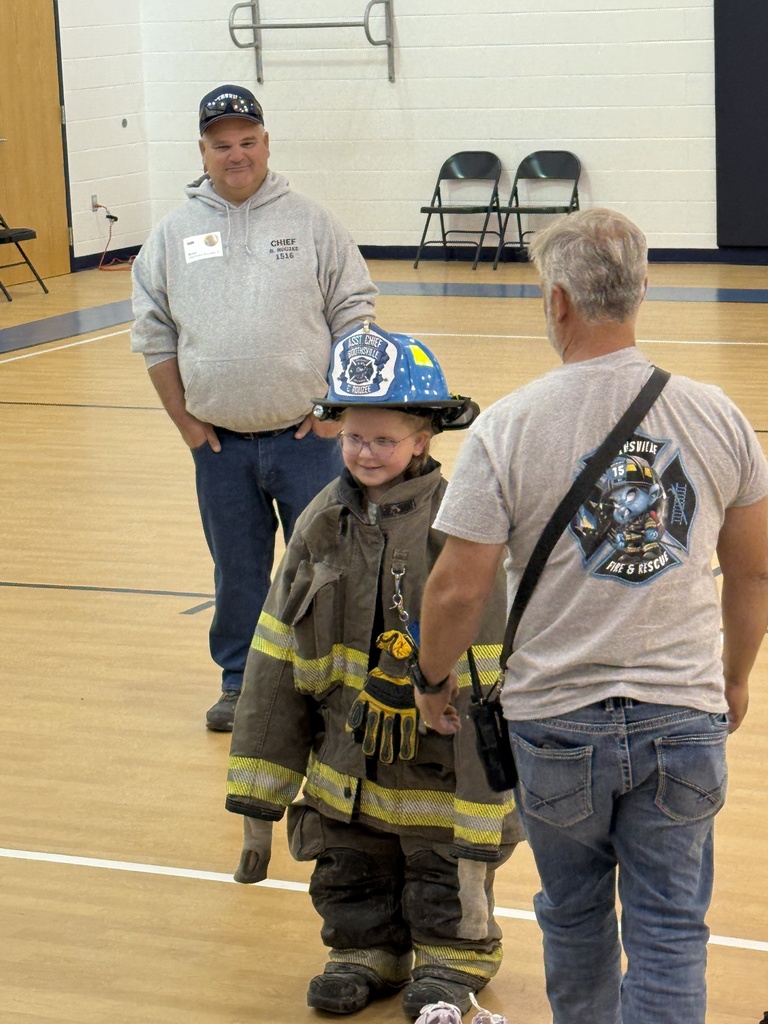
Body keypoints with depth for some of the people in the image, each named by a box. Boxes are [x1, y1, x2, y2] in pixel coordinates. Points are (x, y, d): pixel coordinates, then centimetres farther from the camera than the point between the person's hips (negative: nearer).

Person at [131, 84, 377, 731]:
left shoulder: (312, 223, -1)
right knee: (237, 569, 12)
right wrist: (184, 419, 2)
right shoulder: (173, 234, 4)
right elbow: (153, 333, 8)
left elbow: (355, 314, 1)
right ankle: (240, 681, 27)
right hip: (219, 442, 2)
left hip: (306, 436, -2)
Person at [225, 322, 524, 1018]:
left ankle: (451, 964, 42)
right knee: (352, 891, 20)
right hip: (345, 778, 4)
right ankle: (365, 954, 45)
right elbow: (274, 662, 2)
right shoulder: (325, 522, -3)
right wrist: (260, 800, 1)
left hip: (436, 772, -4)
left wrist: (480, 827, -20)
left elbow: (483, 682, -19)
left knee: (447, 913, 16)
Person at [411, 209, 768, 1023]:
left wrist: (433, 681, 7)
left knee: (575, 911, 20)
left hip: (558, 720, -1)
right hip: (684, 716, 1)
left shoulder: (507, 428, -12)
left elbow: (457, 590, -12)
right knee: (669, 932, 7)